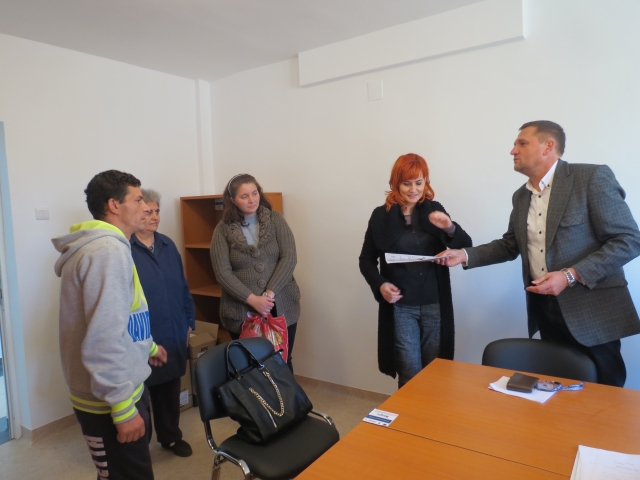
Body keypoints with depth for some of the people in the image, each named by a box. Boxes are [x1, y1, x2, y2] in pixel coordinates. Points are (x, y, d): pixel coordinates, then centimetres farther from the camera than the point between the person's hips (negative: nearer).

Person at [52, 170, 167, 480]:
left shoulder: (106, 246, 12)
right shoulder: (109, 249, -23)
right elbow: (104, 339, -29)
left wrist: (147, 345, 32)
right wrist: (123, 407, -24)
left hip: (122, 388, 10)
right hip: (110, 402, -10)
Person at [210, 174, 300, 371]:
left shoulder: (275, 219, 1)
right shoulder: (223, 230, -2)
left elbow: (289, 258, -7)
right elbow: (222, 272, -8)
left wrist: (269, 293, -16)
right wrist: (252, 299, -17)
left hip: (281, 307, 1)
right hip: (241, 312, 0)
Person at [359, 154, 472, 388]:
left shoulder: (435, 210, 2)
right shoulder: (381, 215, -2)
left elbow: (466, 247, 0)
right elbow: (366, 259, 4)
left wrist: (449, 228, -20)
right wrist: (380, 284, -13)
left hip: (434, 304, 2)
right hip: (400, 306, -2)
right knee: (410, 375, 3)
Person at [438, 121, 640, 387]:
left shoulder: (593, 177, -11)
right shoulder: (521, 196, 10)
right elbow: (510, 245, 18)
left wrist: (571, 275, -24)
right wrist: (465, 255, 4)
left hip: (591, 310, -5)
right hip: (545, 308, 6)